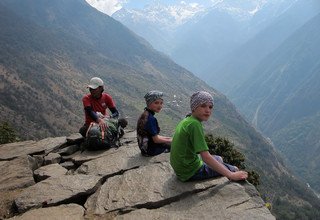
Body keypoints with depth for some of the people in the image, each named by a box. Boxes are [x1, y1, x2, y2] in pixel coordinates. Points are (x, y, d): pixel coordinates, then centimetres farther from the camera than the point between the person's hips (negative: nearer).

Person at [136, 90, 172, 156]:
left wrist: (168, 138, 10)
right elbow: (156, 140, -22)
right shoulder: (151, 119, -25)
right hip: (149, 150, -10)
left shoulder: (145, 114, 4)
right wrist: (170, 140, -7)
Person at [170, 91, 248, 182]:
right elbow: (206, 157, -28)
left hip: (180, 169, 9)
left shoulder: (186, 120, 5)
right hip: (190, 173, -9)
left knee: (219, 159, 28)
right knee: (234, 169, 4)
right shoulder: (195, 124, -24)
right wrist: (231, 175, -27)